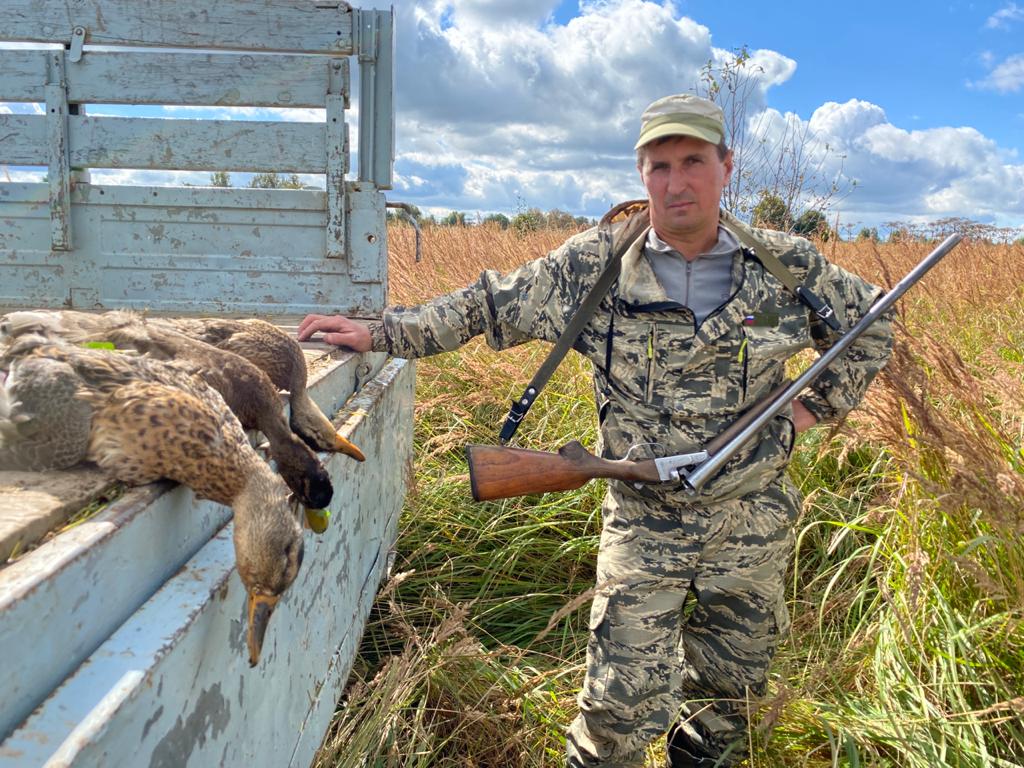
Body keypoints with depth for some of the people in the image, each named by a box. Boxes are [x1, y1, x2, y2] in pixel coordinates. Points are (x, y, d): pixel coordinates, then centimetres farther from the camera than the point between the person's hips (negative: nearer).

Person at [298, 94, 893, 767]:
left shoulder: (788, 267, -3)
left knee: (727, 697, 18)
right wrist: (377, 333, -6)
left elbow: (874, 325, 13)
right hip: (643, 519, -1)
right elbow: (488, 305, 0)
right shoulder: (595, 266, -6)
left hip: (752, 521, 2)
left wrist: (815, 408, 3)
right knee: (624, 704, -3)